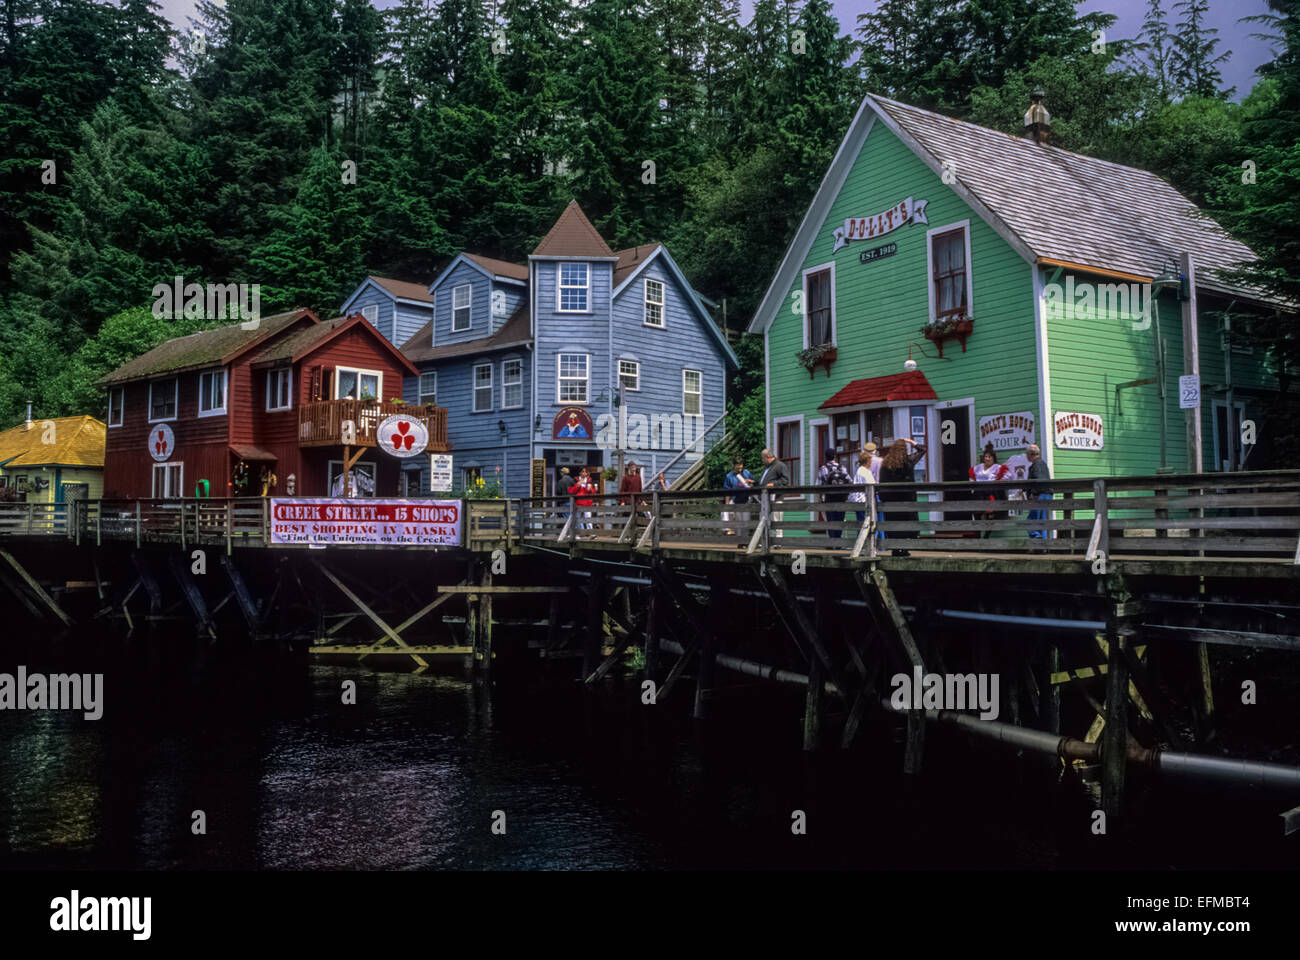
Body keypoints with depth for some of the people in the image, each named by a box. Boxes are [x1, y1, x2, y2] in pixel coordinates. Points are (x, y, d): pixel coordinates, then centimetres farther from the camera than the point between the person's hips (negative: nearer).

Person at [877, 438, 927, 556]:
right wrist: (912, 442, 19)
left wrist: (882, 498, 9)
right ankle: (904, 549, -1)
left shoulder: (885, 463, 4)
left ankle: (894, 549, 6)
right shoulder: (908, 460, -5)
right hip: (906, 497, -3)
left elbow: (881, 483, 4)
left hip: (889, 498, 3)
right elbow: (922, 450, 10)